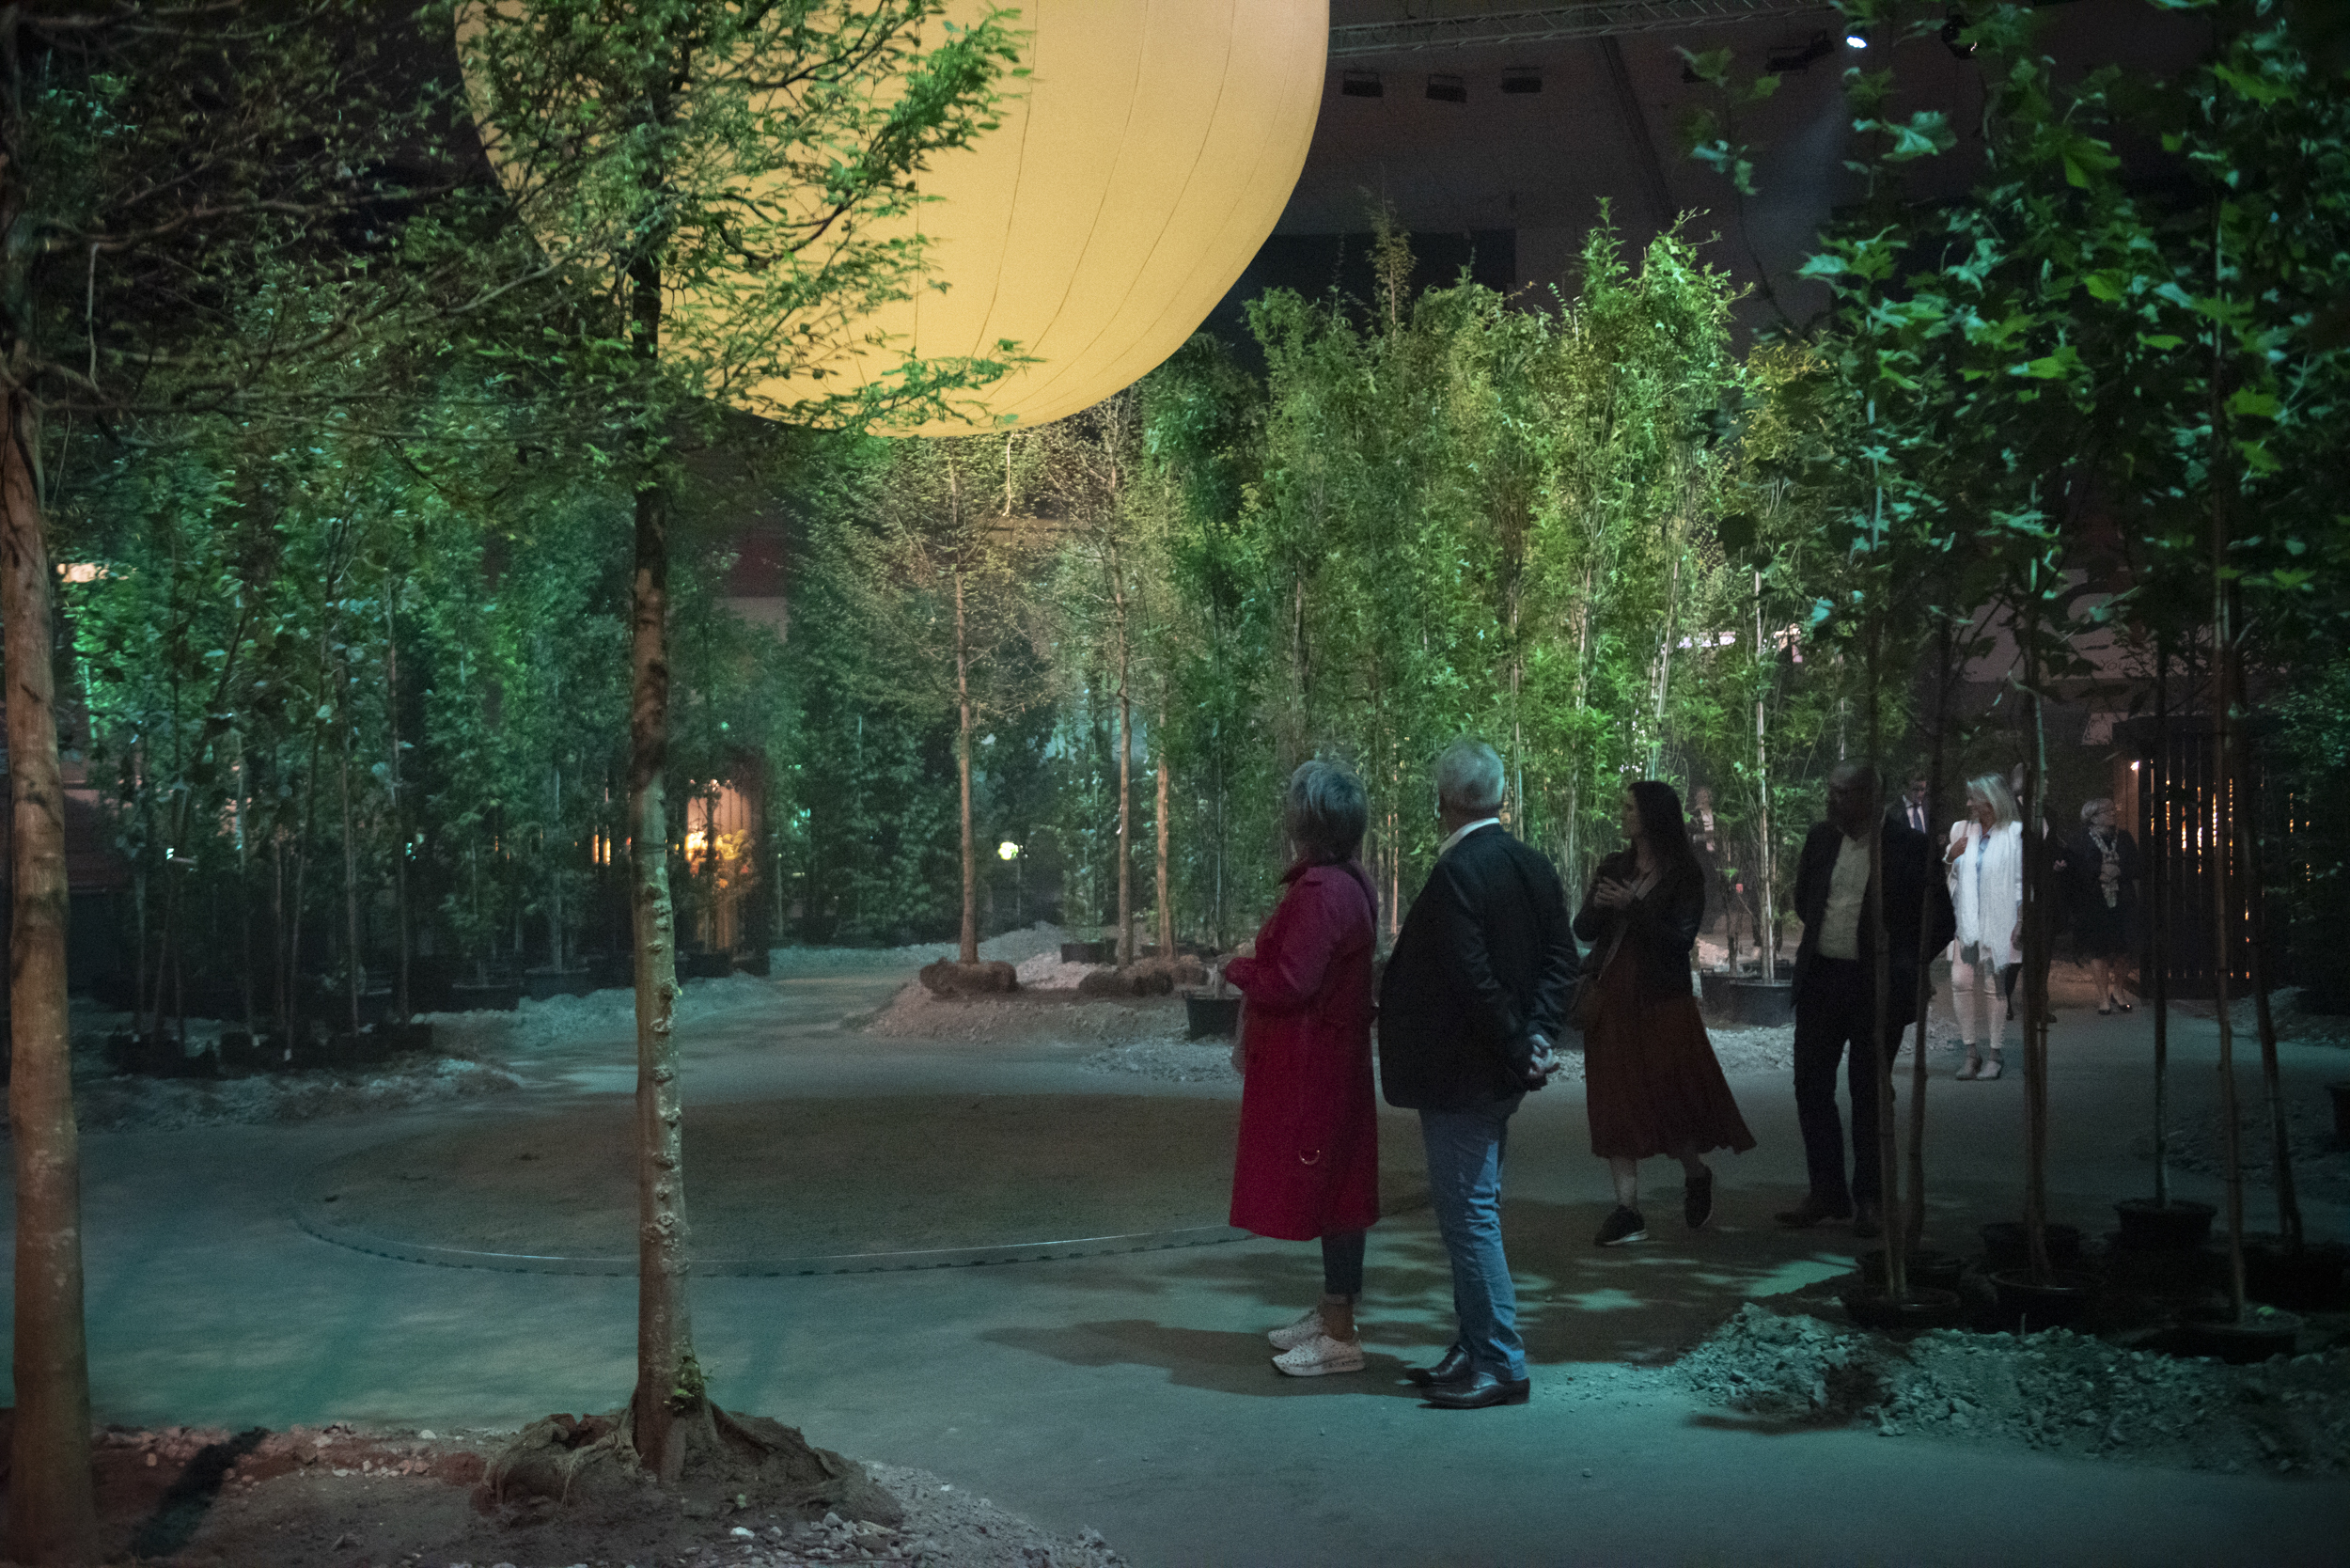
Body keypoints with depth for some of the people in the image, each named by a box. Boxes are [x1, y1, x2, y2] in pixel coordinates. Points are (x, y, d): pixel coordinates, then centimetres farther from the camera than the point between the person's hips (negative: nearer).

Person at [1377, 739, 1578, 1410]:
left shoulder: (1455, 875, -20)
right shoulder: (1534, 866, 7)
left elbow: (1473, 980, -23)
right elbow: (1561, 958, 7)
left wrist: (1520, 1047, -12)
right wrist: (1537, 1035, -2)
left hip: (1461, 1075, -9)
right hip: (1499, 1074, 9)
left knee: (1469, 1212, -2)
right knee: (1474, 1209, 17)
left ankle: (1500, 1363, 3)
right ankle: (1474, 1348, 25)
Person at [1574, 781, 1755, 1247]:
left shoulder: (1684, 875, -3)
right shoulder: (1613, 867, 12)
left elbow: (1681, 938, -12)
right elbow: (1583, 930, 9)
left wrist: (1631, 907, -17)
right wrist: (1598, 907, -12)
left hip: (1662, 999, -4)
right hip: (1612, 998, 5)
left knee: (1670, 1094, -4)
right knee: (1614, 1103, 0)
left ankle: (1695, 1175, 26)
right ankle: (1627, 1210, 3)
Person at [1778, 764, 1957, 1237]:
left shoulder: (1910, 846, -9)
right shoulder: (1820, 837, 5)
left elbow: (1941, 923, -4)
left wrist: (1899, 966, -4)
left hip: (1876, 986, -5)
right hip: (1820, 979, 5)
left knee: (1868, 1094, 4)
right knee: (1811, 1086, 6)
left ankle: (1870, 1199, 16)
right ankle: (1826, 1191, 17)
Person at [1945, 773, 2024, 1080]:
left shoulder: (2014, 833, -1)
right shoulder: (1961, 829, 12)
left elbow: (2022, 880, -2)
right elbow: (1948, 874, 19)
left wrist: (2020, 921, -7)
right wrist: (1950, 856, -2)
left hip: (1998, 921, -4)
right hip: (1965, 919, 4)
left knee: (1994, 985, -1)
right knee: (1961, 981, -6)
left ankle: (1994, 1054, 8)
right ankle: (1970, 1052, 3)